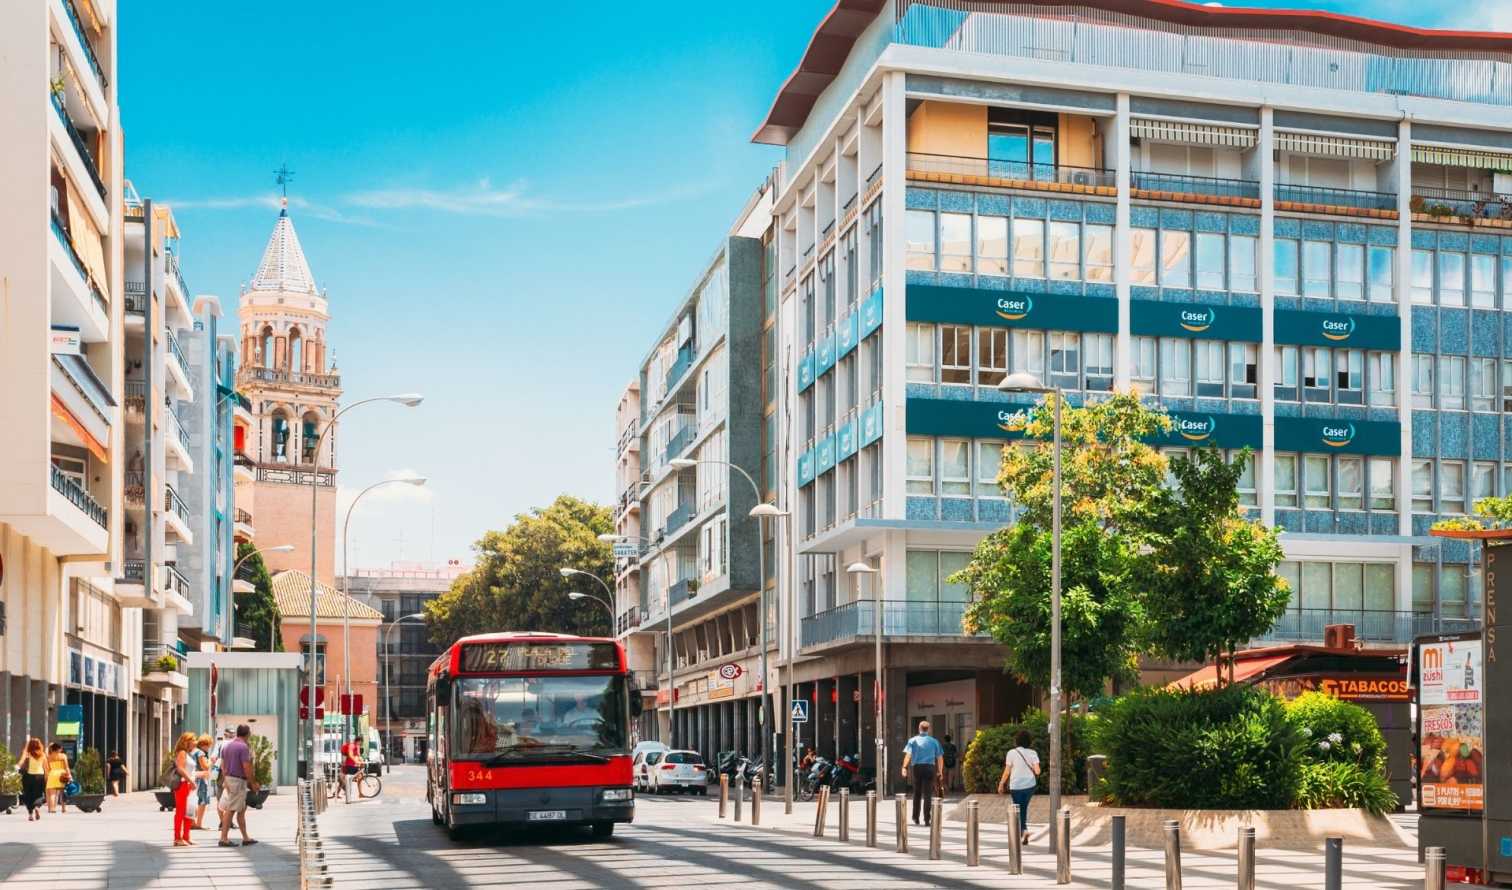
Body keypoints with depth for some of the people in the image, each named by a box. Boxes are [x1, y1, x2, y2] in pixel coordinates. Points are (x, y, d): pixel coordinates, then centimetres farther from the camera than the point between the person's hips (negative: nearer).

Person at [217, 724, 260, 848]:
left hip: (228, 779, 8)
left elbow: (223, 766, 12)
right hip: (238, 781, -8)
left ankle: (245, 838, 17)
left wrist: (225, 780, 15)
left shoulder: (226, 745, 12)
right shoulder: (243, 747, -14)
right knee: (231, 810, -5)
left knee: (242, 809, 13)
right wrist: (252, 783, -7)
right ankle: (224, 838, -4)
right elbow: (246, 768, -16)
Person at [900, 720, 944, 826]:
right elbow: (939, 758, 8)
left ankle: (916, 818, 19)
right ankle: (926, 819, -6)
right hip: (929, 768, 0)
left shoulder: (913, 740, 6)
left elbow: (908, 755, -7)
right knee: (927, 794, 0)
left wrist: (904, 767, -14)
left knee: (917, 794, 14)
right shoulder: (934, 741, 10)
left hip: (916, 767, 1)